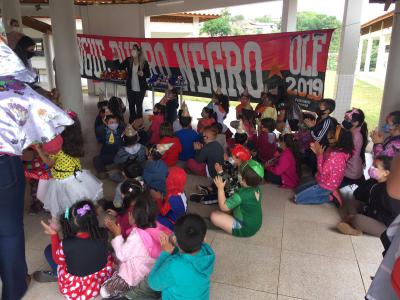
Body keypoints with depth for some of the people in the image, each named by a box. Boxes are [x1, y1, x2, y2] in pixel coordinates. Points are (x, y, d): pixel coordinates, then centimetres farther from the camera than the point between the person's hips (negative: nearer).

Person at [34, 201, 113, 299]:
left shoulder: (66, 244, -30)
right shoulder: (102, 234, -21)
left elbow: (58, 260, -5)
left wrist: (53, 234, 0)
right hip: (102, 276, 3)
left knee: (49, 250, 8)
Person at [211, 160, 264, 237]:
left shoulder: (241, 195, -33)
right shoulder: (257, 189, -9)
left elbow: (223, 207, -28)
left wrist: (220, 188, -22)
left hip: (245, 229, -8)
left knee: (214, 215, -11)